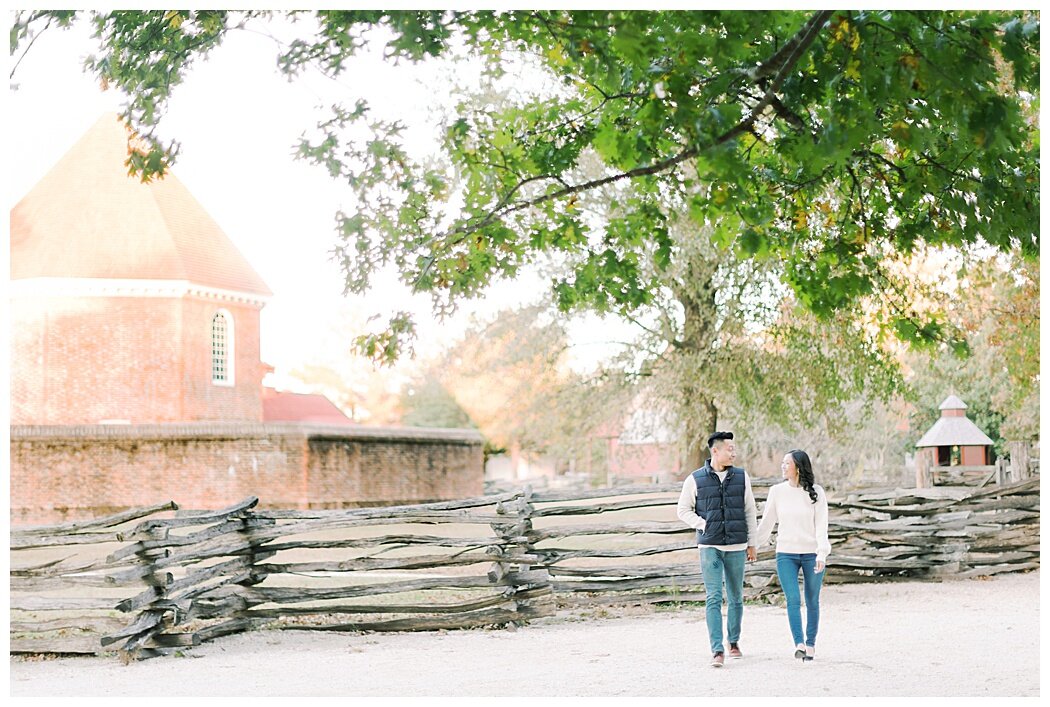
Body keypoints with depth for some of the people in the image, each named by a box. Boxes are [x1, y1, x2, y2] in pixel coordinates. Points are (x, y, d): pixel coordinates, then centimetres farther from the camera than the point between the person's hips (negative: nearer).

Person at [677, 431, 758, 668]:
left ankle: (734, 642, 29)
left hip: (736, 547, 3)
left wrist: (752, 542, 10)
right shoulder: (695, 479, -2)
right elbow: (683, 510, 6)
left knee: (736, 597, 11)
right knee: (714, 598, -9)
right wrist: (704, 525, -6)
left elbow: (750, 511, 11)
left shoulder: (742, 477, 5)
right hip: (710, 547, -2)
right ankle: (717, 651, -11)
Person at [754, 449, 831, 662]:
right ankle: (799, 644, -16)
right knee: (793, 600, -12)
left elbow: (821, 526, -8)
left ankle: (811, 644, 19)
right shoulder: (777, 492, 2)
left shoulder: (816, 493, -4)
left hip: (812, 554, -1)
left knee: (812, 601, 8)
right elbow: (766, 523, 9)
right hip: (786, 554, 1)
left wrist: (822, 554, -18)